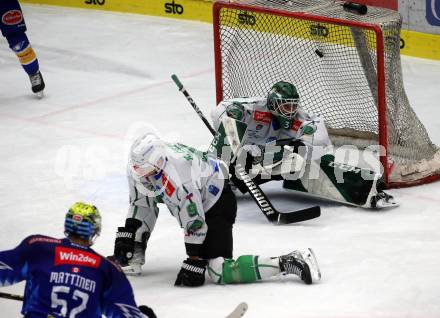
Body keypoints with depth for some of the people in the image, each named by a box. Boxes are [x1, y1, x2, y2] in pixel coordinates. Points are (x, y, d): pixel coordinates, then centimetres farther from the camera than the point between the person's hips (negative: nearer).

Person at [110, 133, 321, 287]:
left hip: (216, 202, -10)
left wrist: (194, 263, -21)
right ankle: (133, 259, 23)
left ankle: (289, 263, -23)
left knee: (220, 272, -21)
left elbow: (195, 223, -28)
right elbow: (140, 203, 6)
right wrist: (125, 238, 4)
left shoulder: (175, 179, -37)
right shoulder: (139, 166, -12)